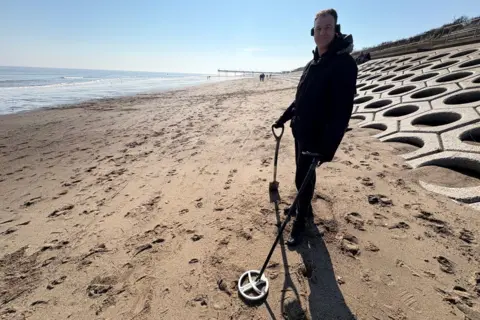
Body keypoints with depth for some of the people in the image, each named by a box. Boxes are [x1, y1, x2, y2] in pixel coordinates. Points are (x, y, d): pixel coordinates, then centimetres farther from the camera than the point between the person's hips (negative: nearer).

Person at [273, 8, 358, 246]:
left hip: (317, 135, -8)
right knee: (302, 174, 18)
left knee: (303, 178, -4)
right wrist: (284, 118, 23)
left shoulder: (344, 63, -16)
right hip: (300, 130, 8)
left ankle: (300, 223, 14)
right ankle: (304, 208, 39)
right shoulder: (312, 63, 10)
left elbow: (342, 110, -24)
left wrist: (328, 146, -30)